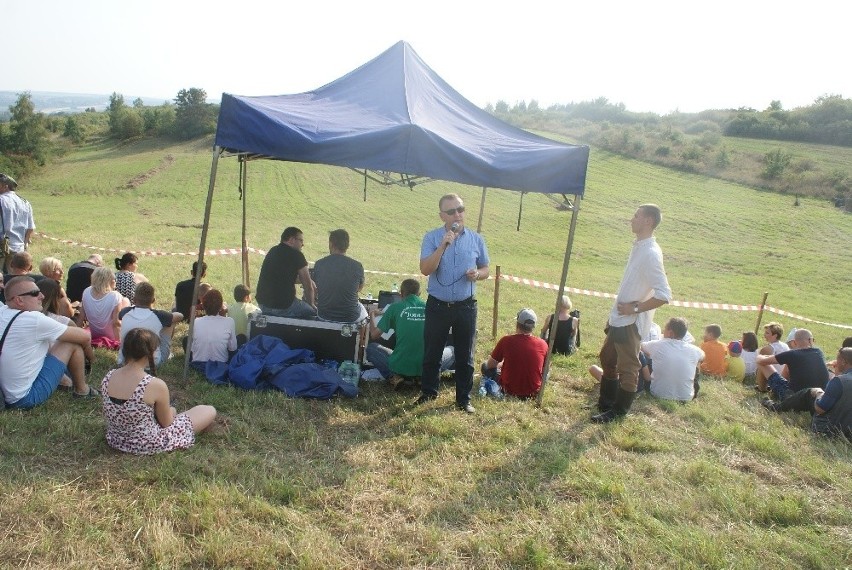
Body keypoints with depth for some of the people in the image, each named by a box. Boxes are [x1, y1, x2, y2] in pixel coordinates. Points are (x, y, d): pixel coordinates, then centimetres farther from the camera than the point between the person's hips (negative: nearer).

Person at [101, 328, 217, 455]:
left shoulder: (107, 377, -10)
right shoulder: (156, 385, -28)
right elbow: (166, 423, -13)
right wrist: (171, 411, 10)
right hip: (147, 445, -8)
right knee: (210, 411, 8)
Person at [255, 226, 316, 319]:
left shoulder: (272, 251, 14)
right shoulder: (296, 255, -9)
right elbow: (308, 286, -6)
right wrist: (311, 304, 11)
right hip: (283, 307, -8)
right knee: (315, 310, 6)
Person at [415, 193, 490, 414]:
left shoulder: (476, 239, 1)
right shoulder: (432, 238, -6)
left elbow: (485, 270, 11)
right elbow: (425, 269, -16)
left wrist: (477, 274, -12)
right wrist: (443, 246, -26)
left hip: (466, 307, 1)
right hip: (437, 306, -1)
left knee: (465, 356, 9)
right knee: (432, 353, 12)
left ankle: (463, 399, 22)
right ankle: (428, 392, 30)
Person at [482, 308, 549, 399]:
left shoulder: (506, 340, -16)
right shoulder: (543, 344, -10)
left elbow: (490, 365, -3)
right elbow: (544, 370, 7)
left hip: (510, 390, -1)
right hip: (533, 392, 1)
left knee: (485, 366, 19)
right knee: (546, 373, 33)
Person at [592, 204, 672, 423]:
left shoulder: (650, 253, -23)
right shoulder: (639, 247, 6)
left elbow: (664, 295, -28)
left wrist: (635, 308, -20)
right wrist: (617, 310, 16)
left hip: (631, 321, -10)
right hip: (619, 318, 10)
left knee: (627, 368, 6)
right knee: (608, 358, 21)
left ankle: (618, 411, 20)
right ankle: (605, 403, 36)